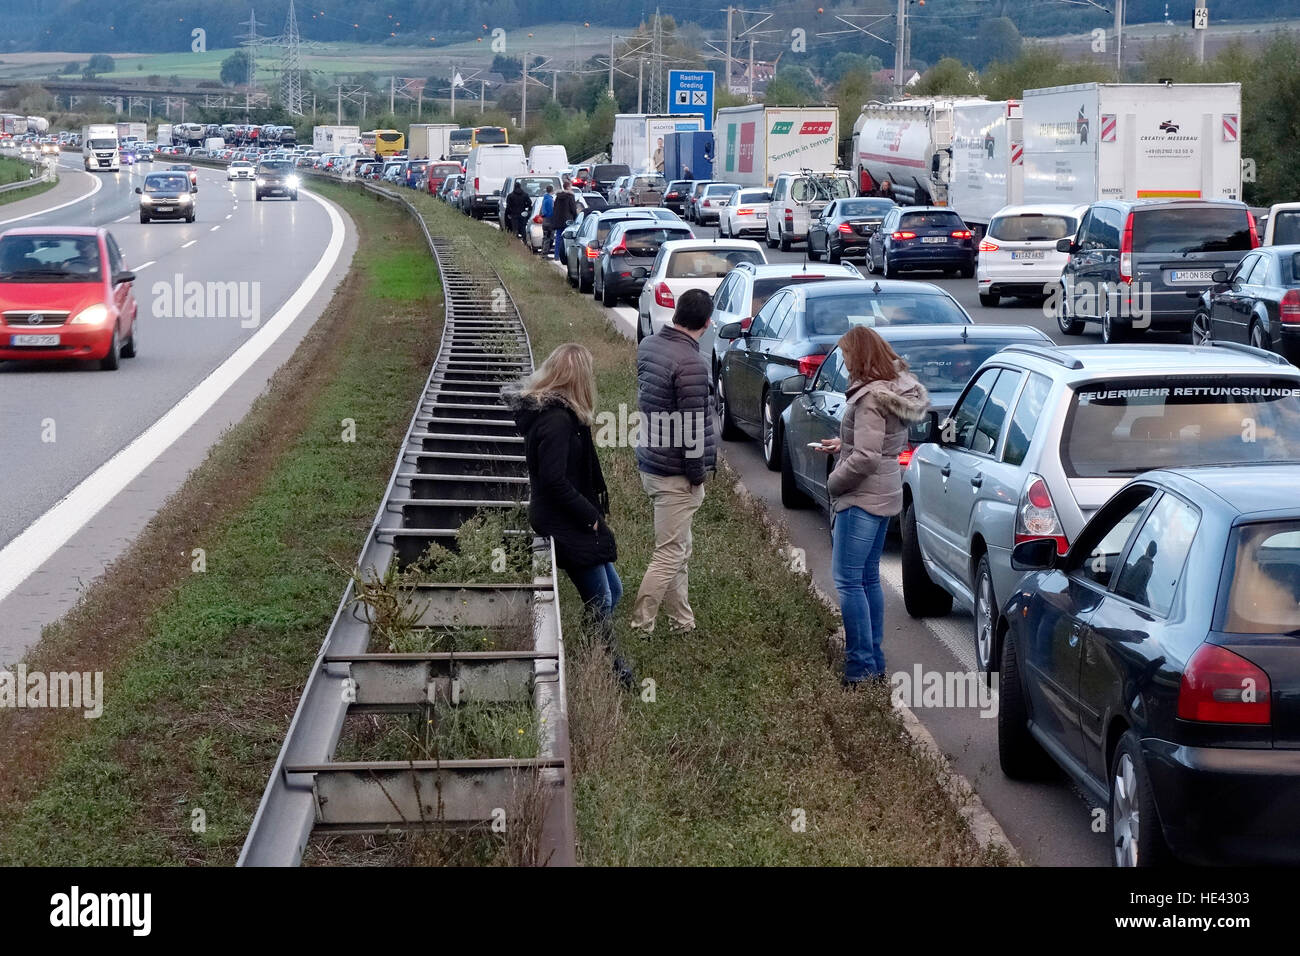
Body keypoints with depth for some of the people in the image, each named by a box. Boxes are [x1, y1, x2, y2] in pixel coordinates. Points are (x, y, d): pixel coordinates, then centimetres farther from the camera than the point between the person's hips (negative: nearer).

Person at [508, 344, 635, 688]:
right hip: (567, 527, -11)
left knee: (612, 591, 16)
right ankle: (614, 671, 10)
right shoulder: (557, 420, -23)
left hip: (572, 522, 11)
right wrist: (591, 514, -17)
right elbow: (553, 480, -28)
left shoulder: (547, 409, 8)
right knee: (600, 602, -1)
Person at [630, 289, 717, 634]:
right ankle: (639, 628, 0)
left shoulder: (647, 346, 4)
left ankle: (682, 622, 29)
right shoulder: (691, 365, -23)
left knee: (679, 551, 20)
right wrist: (697, 474, -10)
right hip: (676, 475, -9)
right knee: (669, 556, -1)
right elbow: (692, 427, -22)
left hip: (649, 462, 9)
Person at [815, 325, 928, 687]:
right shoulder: (897, 390, 11)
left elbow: (866, 457, -24)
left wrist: (834, 481, -10)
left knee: (848, 580, -7)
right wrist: (843, 445, 13)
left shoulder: (870, 399, -20)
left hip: (862, 499, -10)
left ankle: (860, 667, -7)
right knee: (868, 578, 16)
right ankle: (875, 664, 22)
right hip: (884, 496, 10)